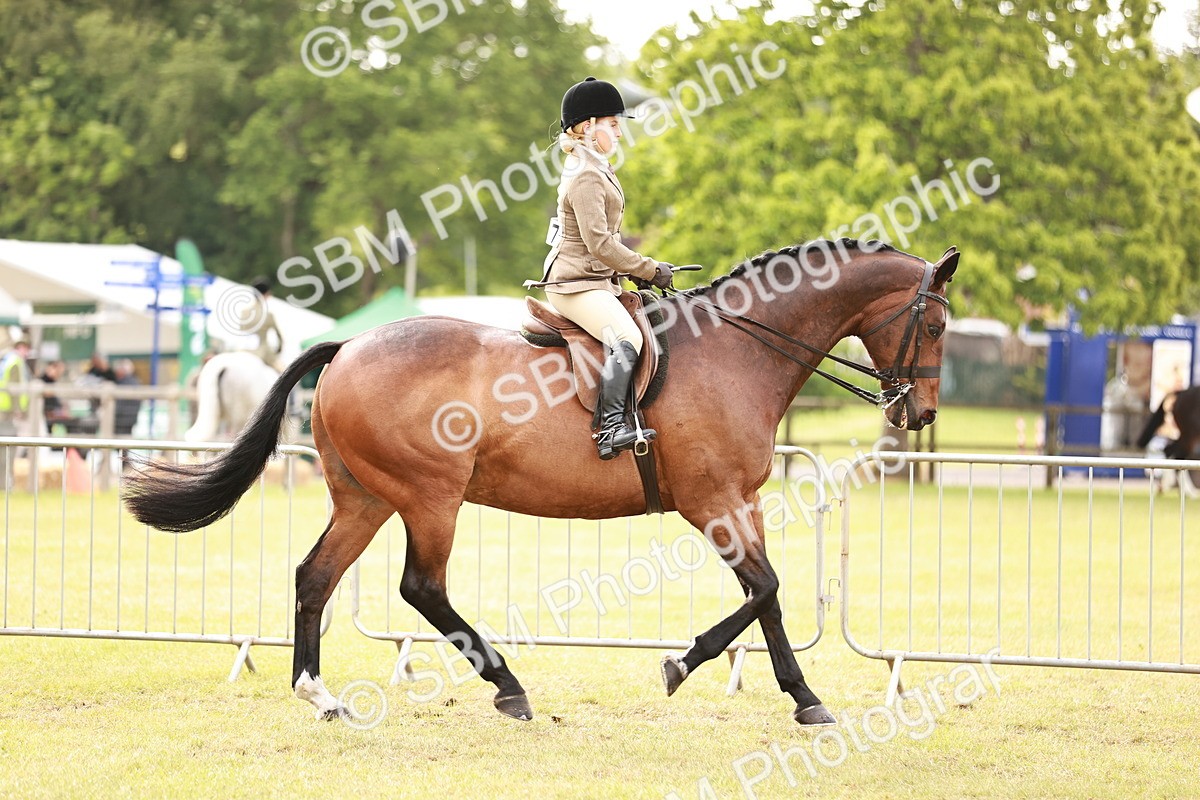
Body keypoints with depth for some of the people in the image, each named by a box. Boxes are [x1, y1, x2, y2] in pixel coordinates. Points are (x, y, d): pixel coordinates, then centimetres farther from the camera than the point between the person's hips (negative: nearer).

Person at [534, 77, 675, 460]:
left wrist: (641, 268, 14)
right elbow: (599, 244, -21)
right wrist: (649, 270, -14)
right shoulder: (587, 177, -15)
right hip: (576, 284, -11)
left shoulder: (594, 169, 18)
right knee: (627, 338, -30)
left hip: (595, 280, 11)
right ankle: (610, 425, -33)